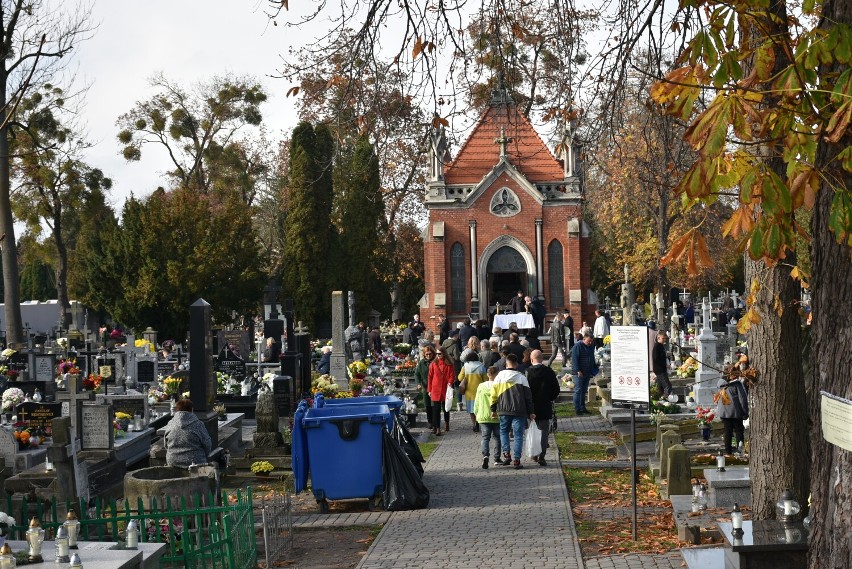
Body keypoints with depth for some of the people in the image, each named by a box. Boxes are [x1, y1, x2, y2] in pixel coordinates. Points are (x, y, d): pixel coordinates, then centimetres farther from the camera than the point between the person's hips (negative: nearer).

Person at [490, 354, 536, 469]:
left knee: (503, 431, 20)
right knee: (518, 435, 4)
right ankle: (516, 460, -2)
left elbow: (494, 394, 4)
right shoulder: (521, 377, -2)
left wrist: (493, 409, 14)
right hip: (519, 411, -1)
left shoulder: (499, 376, 1)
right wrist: (531, 412, 6)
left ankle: (506, 454, 3)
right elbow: (528, 396, 0)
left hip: (503, 411, 1)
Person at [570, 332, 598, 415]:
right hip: (580, 373, -7)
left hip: (588, 373, 7)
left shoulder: (591, 347, 13)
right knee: (578, 391, -5)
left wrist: (593, 370, 17)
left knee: (584, 391, 12)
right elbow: (574, 359, -15)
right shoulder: (577, 346, -10)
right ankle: (577, 409, -2)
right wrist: (578, 371, -20)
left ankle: (583, 408, 19)